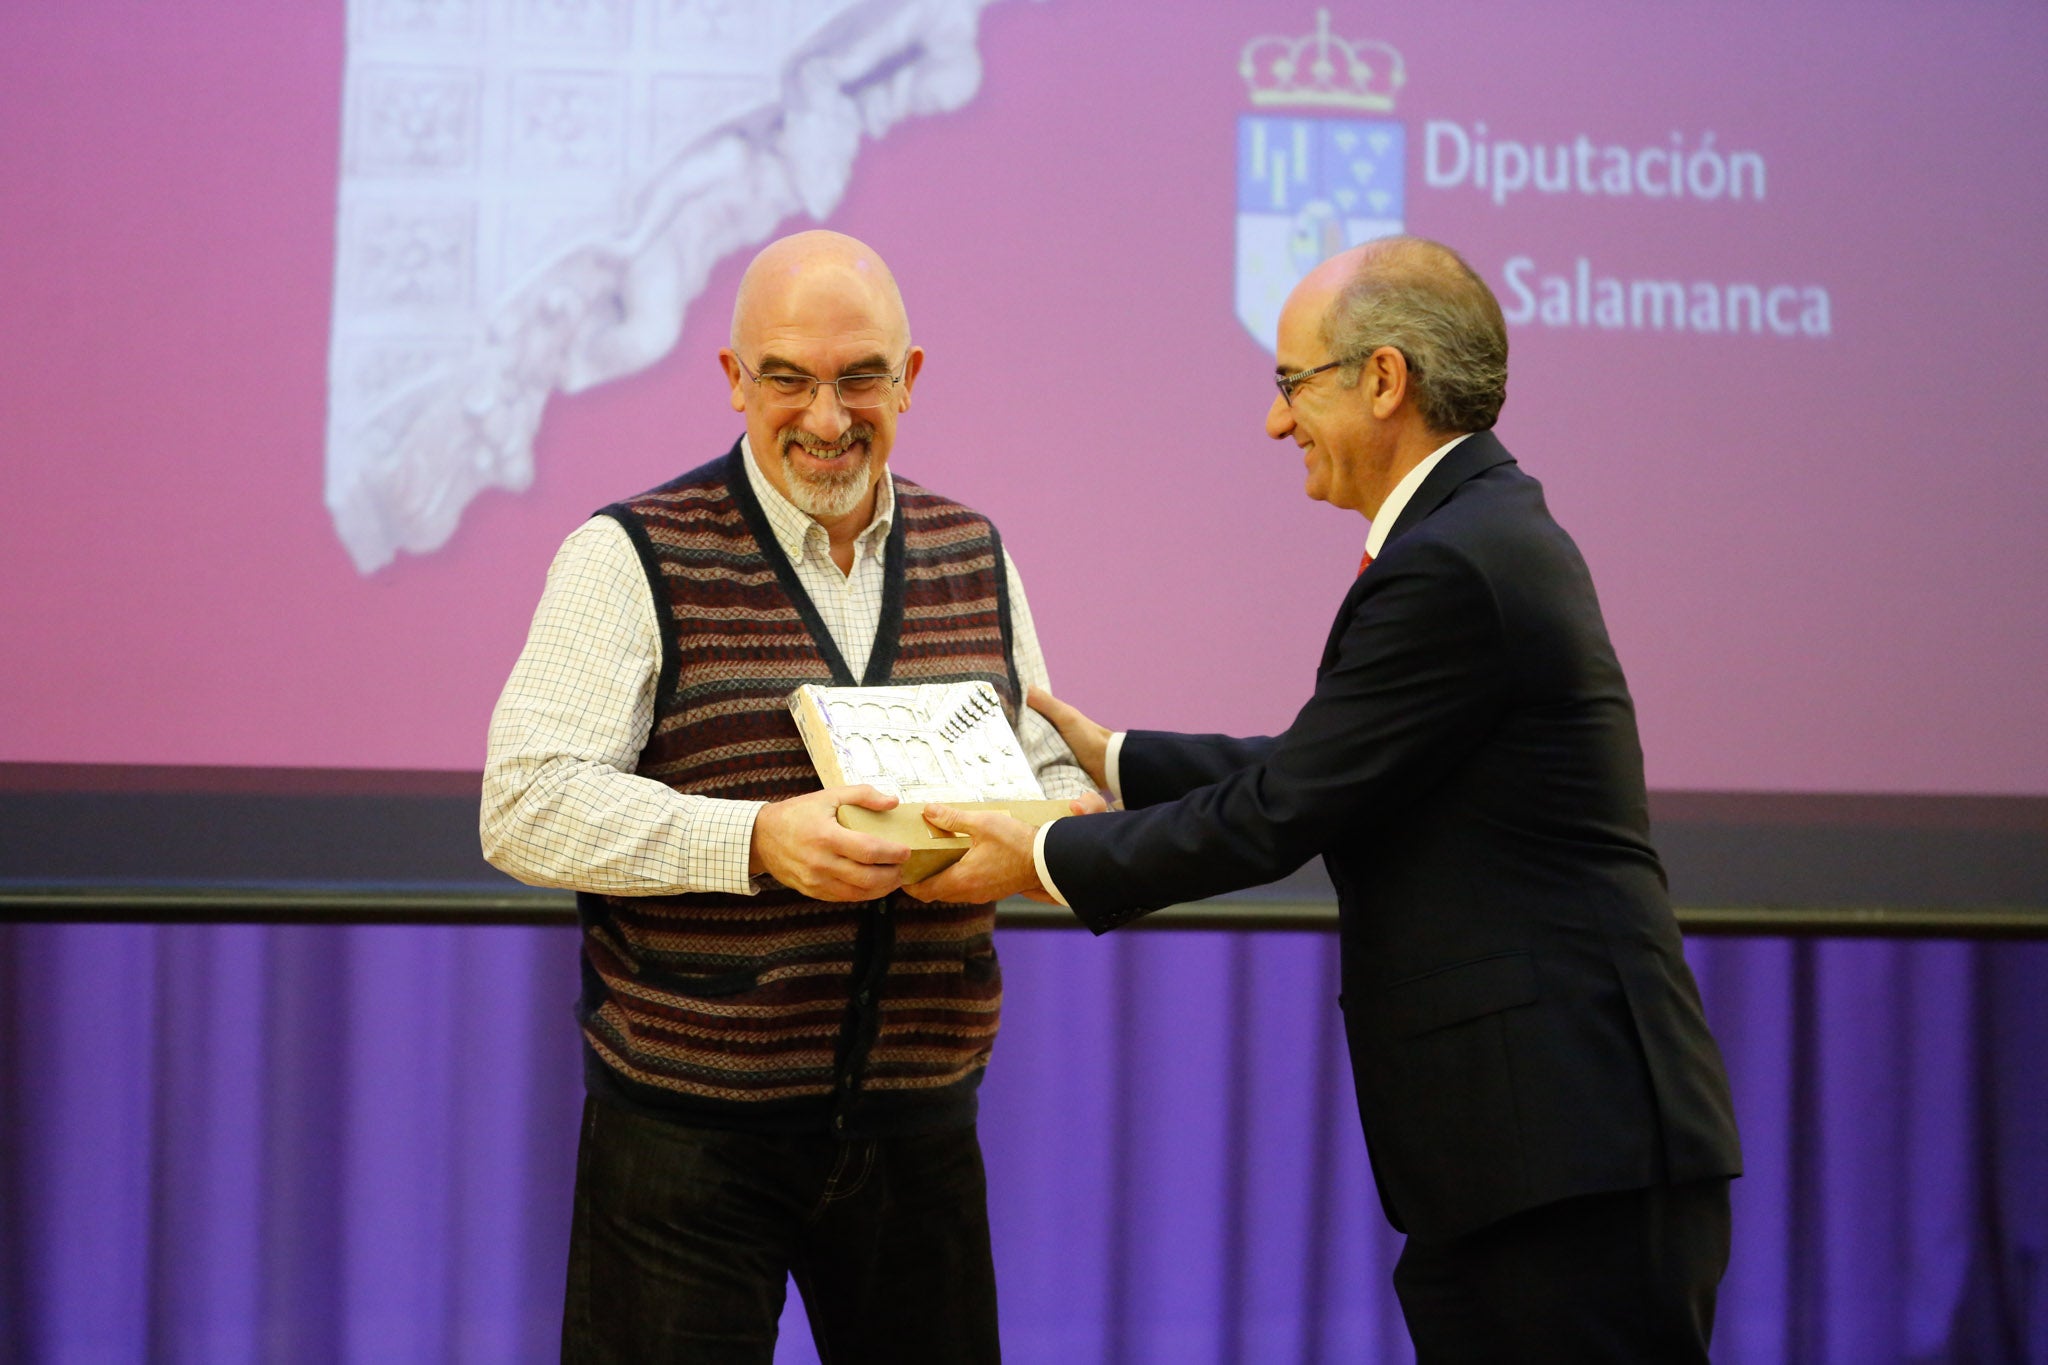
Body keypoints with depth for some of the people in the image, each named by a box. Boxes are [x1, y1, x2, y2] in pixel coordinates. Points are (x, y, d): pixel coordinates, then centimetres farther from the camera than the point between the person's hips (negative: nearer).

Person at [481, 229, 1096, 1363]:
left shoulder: (973, 556, 12)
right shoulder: (633, 558, -4)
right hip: (686, 1130, -4)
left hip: (919, 1127, 4)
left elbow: (1055, 774, 18)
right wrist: (757, 841, -25)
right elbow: (526, 806, -12)